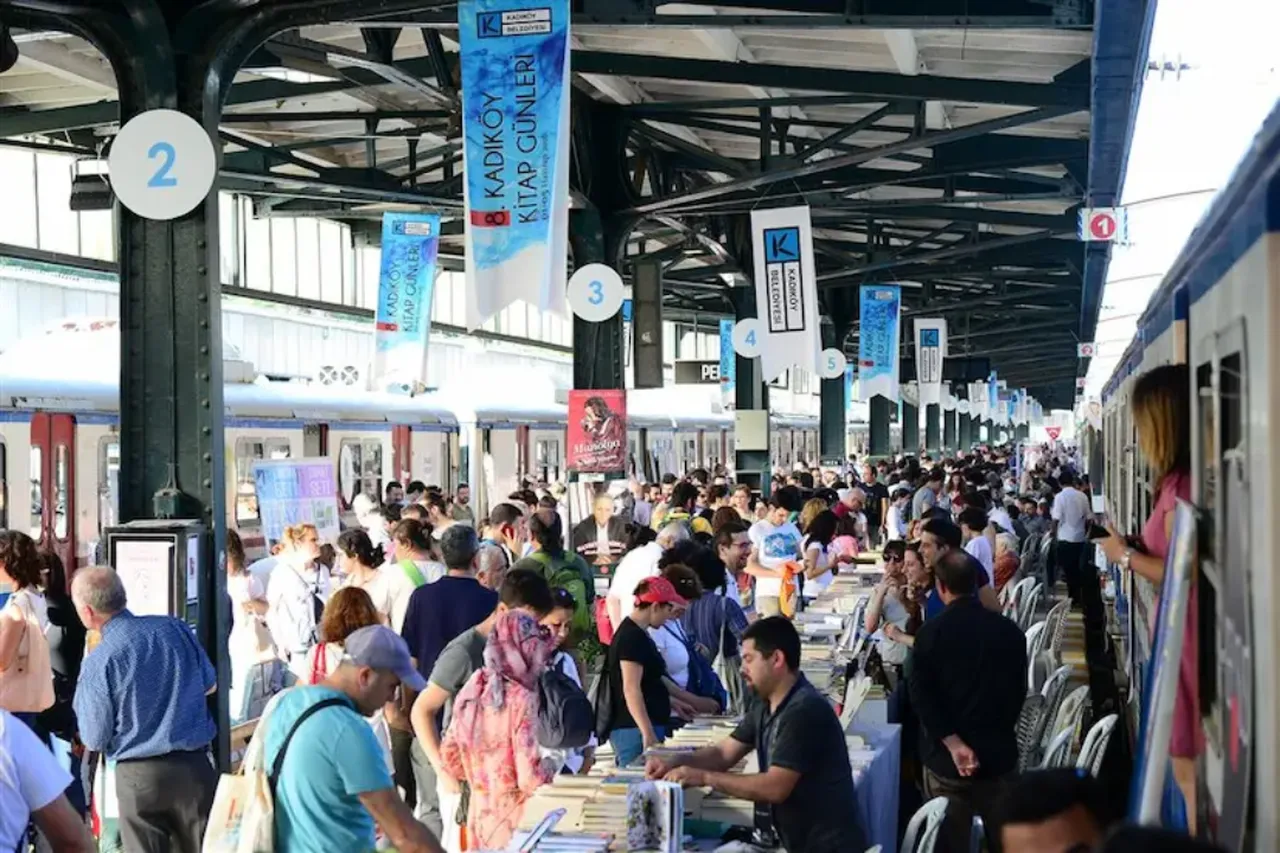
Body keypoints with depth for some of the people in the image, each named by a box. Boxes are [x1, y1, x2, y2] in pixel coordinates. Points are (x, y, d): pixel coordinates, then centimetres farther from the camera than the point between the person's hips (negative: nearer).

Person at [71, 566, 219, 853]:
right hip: (194, 765, 3)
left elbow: (95, 740, -6)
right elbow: (210, 685, 12)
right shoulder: (175, 627, -3)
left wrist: (82, 701, 10)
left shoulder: (97, 662, -15)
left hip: (140, 775, -3)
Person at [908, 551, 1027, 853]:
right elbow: (1018, 691, 10)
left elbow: (920, 694, -15)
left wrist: (953, 743, -16)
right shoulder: (1009, 631, 0)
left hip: (946, 757, -2)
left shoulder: (931, 632, -9)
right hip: (999, 752, 2)